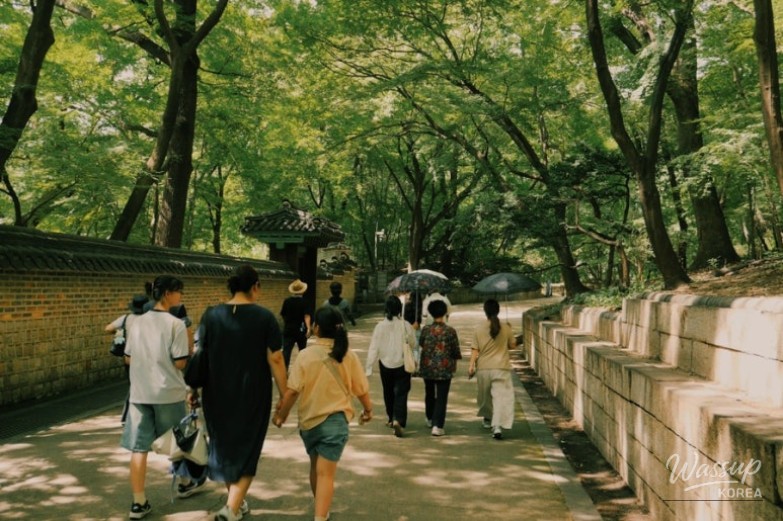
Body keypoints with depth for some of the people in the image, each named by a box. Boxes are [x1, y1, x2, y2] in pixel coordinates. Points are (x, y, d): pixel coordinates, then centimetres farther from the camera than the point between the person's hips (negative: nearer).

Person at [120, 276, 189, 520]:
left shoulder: (137, 322, 4)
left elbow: (128, 359, 10)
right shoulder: (176, 324, -12)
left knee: (138, 447, 4)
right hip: (168, 392, -4)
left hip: (139, 392, 4)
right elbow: (180, 363, -14)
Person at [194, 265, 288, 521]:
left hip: (217, 394, 3)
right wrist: (285, 396, -4)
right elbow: (275, 360, -11)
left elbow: (199, 356, 1)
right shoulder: (264, 317, -10)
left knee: (224, 445, 21)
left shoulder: (211, 315, -2)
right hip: (253, 396, -3)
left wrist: (194, 389, 12)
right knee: (247, 450, 12)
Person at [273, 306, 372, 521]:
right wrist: (368, 409, 20)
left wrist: (281, 414, 3)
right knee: (326, 473, -2)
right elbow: (362, 389, 1)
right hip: (335, 421, -2)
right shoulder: (348, 356, -7)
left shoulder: (305, 355, -10)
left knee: (316, 467, 22)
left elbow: (292, 390, -13)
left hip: (308, 420, 2)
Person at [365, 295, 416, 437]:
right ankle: (398, 420, -18)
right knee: (401, 393, 1)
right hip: (402, 364, -1)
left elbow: (374, 348, -9)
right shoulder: (405, 326, -11)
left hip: (385, 364, 2)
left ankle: (391, 418, 35)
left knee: (388, 392, 19)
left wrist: (368, 367, -4)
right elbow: (413, 344, 1)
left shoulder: (380, 326, -11)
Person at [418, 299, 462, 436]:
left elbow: (420, 343, 11)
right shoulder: (450, 331, -11)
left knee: (429, 394, 21)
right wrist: (455, 357, 17)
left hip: (427, 368, 3)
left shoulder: (425, 329, -6)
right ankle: (437, 425, -7)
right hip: (445, 369, -3)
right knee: (441, 397, 2)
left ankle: (430, 419, 37)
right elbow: (456, 351, -5)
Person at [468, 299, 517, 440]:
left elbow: (475, 349, -5)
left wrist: (471, 365, -1)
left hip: (483, 368, 2)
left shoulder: (478, 329, -4)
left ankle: (487, 420, 40)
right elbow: (512, 345, 10)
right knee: (501, 396, -6)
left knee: (485, 395, 21)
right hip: (501, 368, -1)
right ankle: (497, 426, -21)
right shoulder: (506, 328, -3)